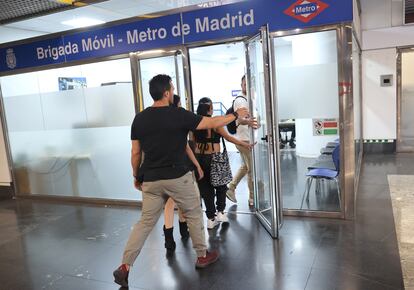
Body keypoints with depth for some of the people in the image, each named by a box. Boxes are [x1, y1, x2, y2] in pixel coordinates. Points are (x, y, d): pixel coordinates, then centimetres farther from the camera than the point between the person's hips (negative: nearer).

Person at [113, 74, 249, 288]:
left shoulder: (139, 118, 2)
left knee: (145, 222, 14)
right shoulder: (178, 115, -11)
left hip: (151, 180, 4)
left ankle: (125, 266, 11)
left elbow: (136, 152, 6)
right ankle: (202, 256, 30)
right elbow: (213, 123, -4)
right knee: (194, 215, 17)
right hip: (177, 177, -4)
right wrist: (235, 115, 10)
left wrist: (136, 176, 19)